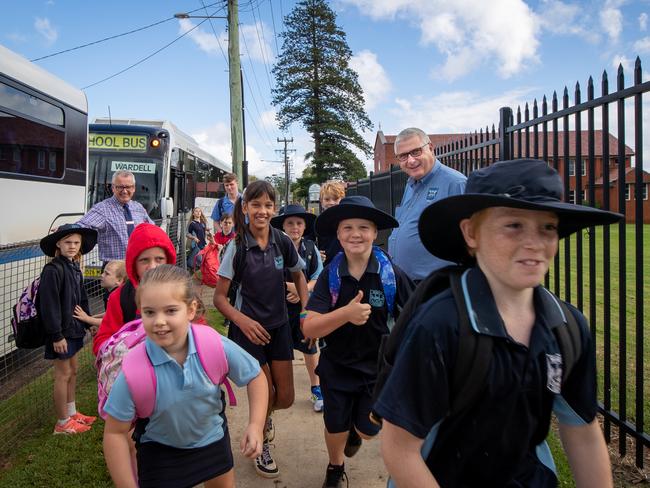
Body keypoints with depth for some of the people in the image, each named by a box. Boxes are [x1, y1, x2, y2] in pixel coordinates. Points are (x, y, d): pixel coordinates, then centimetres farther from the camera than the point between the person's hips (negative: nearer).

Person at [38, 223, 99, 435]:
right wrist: (56, 336, -22)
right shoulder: (53, 270, -20)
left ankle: (71, 412, 35)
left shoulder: (75, 268, 7)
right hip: (61, 332, -8)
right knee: (63, 374, 2)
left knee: (73, 371, 19)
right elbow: (49, 305, -22)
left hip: (73, 328, 9)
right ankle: (63, 423, 16)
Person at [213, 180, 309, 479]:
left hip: (279, 326, 3)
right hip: (248, 328, -3)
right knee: (265, 392, 1)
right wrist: (242, 320, -27)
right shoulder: (237, 247, -14)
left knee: (285, 397, 5)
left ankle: (265, 415, 43)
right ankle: (261, 447, 33)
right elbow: (219, 297, -11)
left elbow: (298, 275, 12)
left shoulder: (282, 242, -6)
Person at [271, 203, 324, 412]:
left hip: (306, 305, 2)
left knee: (310, 347, 11)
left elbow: (318, 277, 0)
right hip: (279, 306, -1)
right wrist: (289, 286, -18)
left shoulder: (311, 248, -2)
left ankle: (316, 389, 27)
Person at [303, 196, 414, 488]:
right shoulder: (330, 275, -13)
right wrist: (346, 313, -38)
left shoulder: (392, 274, -18)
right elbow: (308, 328, -22)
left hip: (377, 367, 0)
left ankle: (355, 429, 49)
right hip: (336, 366, 1)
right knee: (336, 429, 14)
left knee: (369, 430, 10)